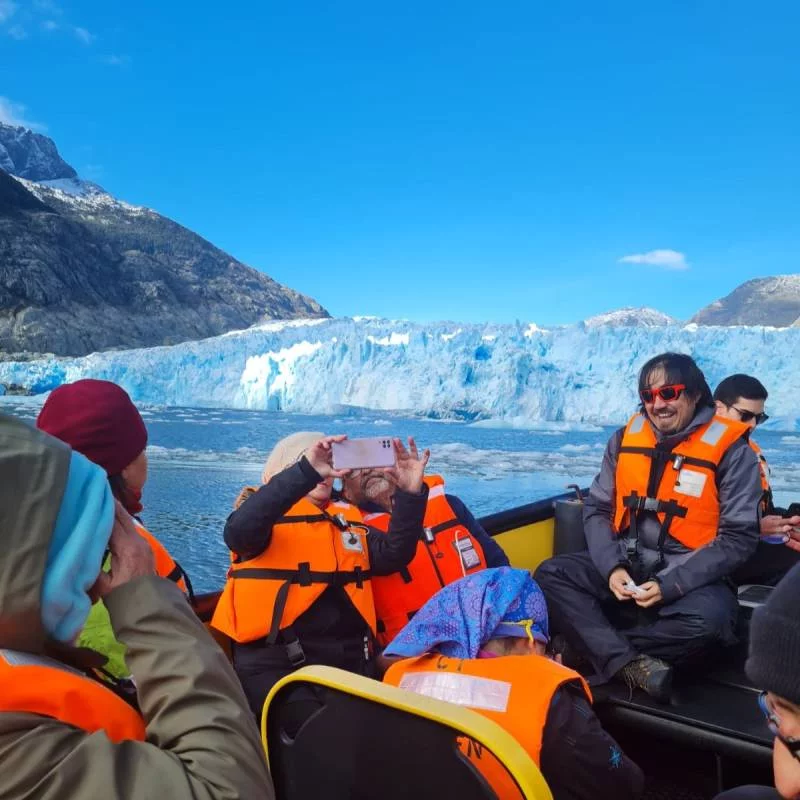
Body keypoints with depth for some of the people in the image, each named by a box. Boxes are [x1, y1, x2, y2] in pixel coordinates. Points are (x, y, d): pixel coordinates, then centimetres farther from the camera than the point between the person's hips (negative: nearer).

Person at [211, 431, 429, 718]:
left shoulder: (348, 519, 17)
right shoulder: (266, 511, 3)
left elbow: (394, 555, 3)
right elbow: (237, 532, -20)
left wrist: (410, 494, -12)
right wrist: (306, 471, -30)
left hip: (349, 659, 5)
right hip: (277, 662, -4)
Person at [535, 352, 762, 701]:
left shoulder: (730, 450, -10)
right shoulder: (625, 438, 2)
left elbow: (738, 538, -11)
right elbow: (597, 510, 5)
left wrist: (669, 586, -20)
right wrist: (612, 568, -15)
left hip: (690, 576, -3)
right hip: (626, 565, 4)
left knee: (708, 617, -35)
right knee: (551, 574, -16)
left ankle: (590, 645, -17)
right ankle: (632, 665, -27)